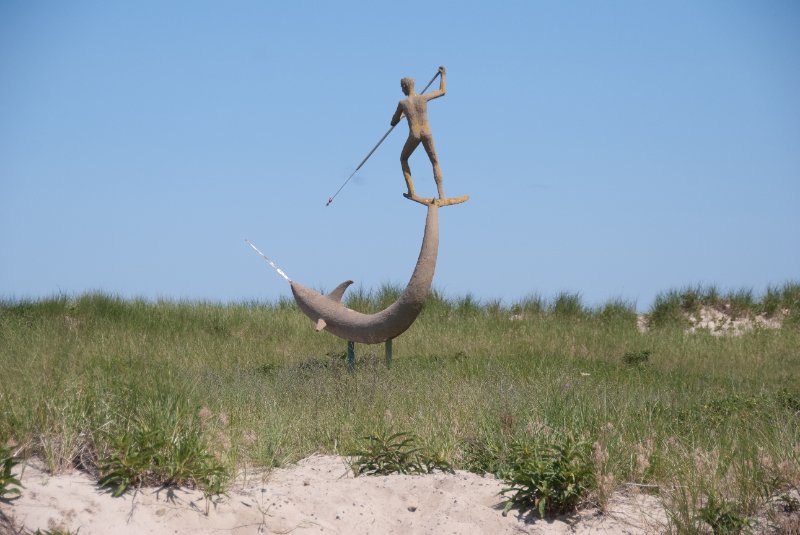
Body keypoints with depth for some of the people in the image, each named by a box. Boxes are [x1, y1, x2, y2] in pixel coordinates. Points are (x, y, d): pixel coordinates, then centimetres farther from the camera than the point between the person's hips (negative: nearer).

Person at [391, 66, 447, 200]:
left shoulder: (402, 103, -4)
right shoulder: (424, 98, -1)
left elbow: (393, 122, 7)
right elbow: (442, 92, 16)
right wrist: (443, 76, 29)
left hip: (414, 136, -2)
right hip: (427, 134, 2)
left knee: (403, 159, 23)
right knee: (435, 162, 15)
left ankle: (411, 192, 13)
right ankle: (441, 194, 0)